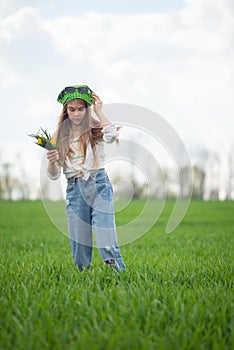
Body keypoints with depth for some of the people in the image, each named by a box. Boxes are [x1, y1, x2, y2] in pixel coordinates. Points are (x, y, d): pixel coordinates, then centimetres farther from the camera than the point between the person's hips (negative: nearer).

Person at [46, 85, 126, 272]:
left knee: (106, 237, -12)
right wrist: (52, 161, -16)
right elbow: (54, 175, 6)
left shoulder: (95, 130, 4)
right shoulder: (60, 136, 9)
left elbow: (112, 135, -22)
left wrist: (99, 111, -10)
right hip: (74, 189, 2)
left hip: (99, 185, -2)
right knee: (79, 241, 2)